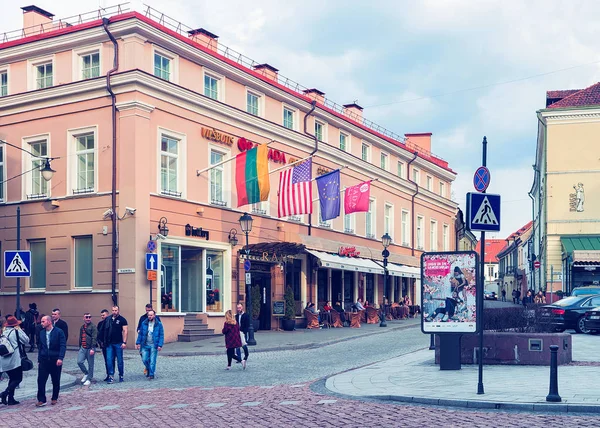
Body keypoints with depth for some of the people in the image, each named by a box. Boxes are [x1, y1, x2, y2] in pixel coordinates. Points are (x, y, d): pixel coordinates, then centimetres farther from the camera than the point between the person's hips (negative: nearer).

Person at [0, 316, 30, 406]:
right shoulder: (16, 332, -10)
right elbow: (26, 340, -5)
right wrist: (20, 330, -2)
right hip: (15, 360, -7)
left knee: (12, 379, 16)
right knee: (18, 378, 0)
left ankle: (11, 399, 13)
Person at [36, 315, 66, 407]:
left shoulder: (59, 332, -7)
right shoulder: (41, 333, 8)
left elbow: (63, 346, -11)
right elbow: (40, 347, 14)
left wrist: (60, 358, -21)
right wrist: (39, 360, 11)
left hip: (55, 360, -3)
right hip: (44, 360, 3)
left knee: (56, 381, 7)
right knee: (41, 380, -6)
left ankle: (54, 398, 22)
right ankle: (41, 400, 0)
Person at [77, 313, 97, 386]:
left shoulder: (93, 326, -8)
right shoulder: (82, 327, 14)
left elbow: (94, 338, -14)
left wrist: (92, 348, -21)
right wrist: (80, 347, 22)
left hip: (90, 348, -6)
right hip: (83, 348, 6)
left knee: (90, 365, 2)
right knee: (79, 361, -6)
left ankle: (89, 379, 13)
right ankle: (86, 373, 18)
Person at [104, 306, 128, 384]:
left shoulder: (122, 320, -3)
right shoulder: (108, 319, 8)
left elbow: (125, 331, -7)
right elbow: (105, 330, 13)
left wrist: (124, 342, -14)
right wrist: (105, 341, 7)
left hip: (118, 343, -3)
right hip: (109, 344, 3)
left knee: (120, 361, 4)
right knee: (109, 360, -2)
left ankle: (121, 376, 17)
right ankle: (111, 376, 3)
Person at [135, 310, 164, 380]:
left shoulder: (159, 324, -3)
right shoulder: (144, 323, 5)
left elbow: (161, 335, -4)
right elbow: (140, 334, 10)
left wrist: (160, 345, -11)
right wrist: (138, 343, 3)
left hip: (154, 345, -3)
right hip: (145, 345, 3)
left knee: (152, 361, -1)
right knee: (144, 359, 1)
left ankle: (151, 374, 7)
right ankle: (149, 369, 28)